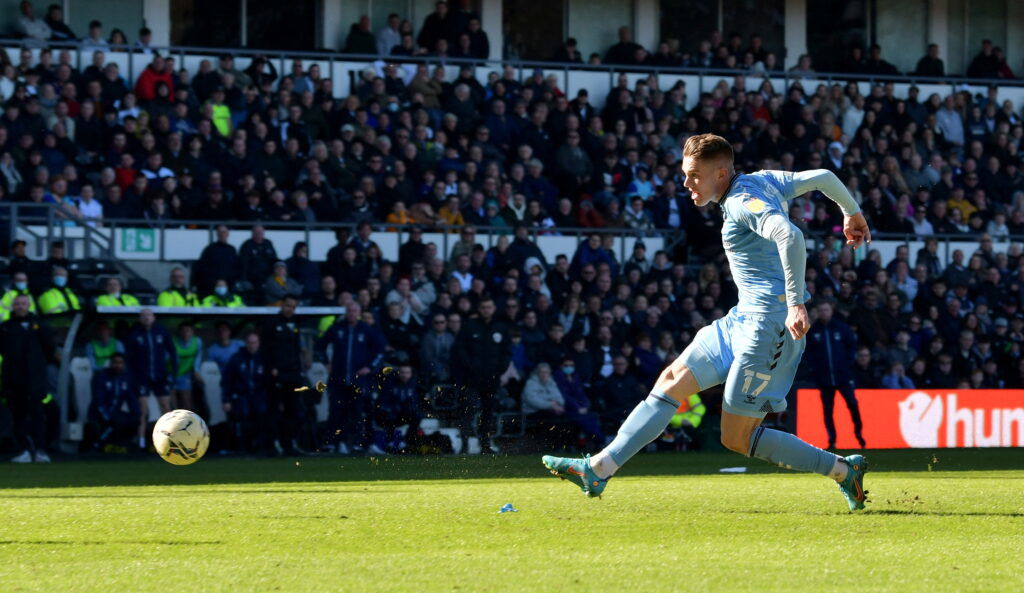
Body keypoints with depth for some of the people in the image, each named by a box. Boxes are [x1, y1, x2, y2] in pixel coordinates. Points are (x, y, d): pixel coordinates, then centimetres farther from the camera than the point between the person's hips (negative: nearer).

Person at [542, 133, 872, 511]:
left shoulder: (745, 202, -16)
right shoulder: (764, 182, 12)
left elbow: (790, 236, -34)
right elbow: (823, 178, 24)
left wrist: (796, 303, -36)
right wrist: (852, 213, 42)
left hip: (770, 324, -10)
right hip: (744, 318, 10)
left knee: (737, 438, -7)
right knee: (674, 379, 7)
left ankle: (843, 470, 3)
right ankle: (599, 469, 7)